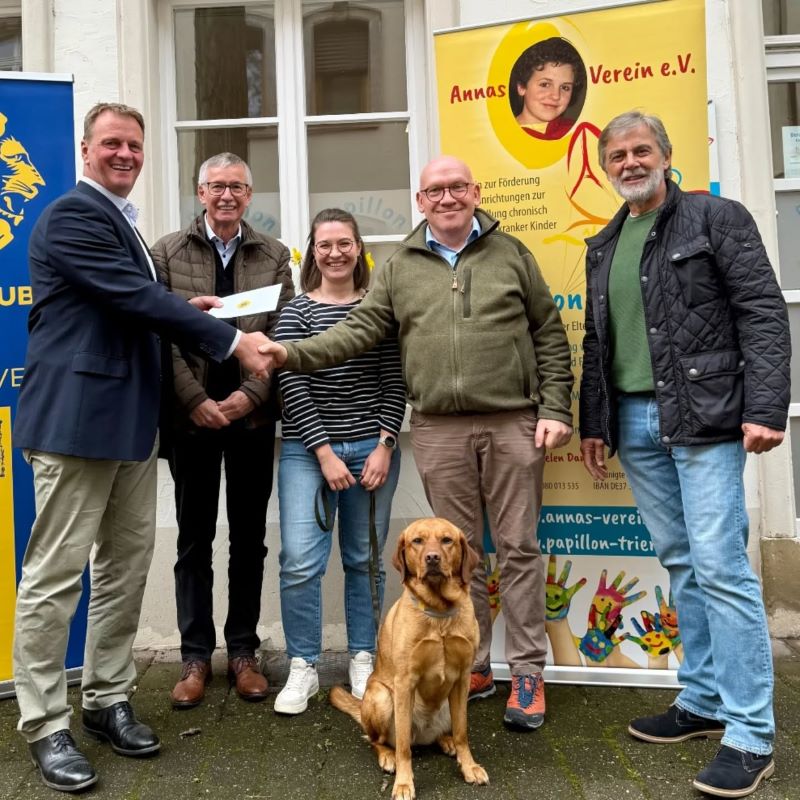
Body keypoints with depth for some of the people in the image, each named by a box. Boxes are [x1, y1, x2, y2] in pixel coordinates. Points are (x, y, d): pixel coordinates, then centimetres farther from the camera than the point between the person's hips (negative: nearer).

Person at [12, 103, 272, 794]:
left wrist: (180, 311, 6)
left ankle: (107, 699, 26)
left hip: (129, 418, 10)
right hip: (75, 417, -9)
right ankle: (45, 722, 13)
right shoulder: (72, 214, -9)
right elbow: (137, 297, -17)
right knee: (57, 572, 0)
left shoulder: (118, 219, 20)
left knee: (126, 565, 13)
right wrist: (234, 341, -14)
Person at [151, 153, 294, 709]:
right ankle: (196, 657, 20)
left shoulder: (273, 256, 6)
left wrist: (248, 395, -12)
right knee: (194, 541, 8)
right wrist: (197, 401, -12)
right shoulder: (169, 252, 3)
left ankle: (243, 652, 22)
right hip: (191, 415, -1)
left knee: (250, 539, 9)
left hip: (253, 415, 1)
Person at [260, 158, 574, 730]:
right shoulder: (401, 267, 10)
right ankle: (474, 666, 25)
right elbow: (361, 329, 4)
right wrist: (294, 354, -9)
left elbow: (550, 335, 6)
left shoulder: (510, 253, 7)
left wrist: (555, 409, -1)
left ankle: (528, 671, 17)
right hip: (439, 430, 2)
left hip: (513, 423, -1)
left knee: (519, 547, 3)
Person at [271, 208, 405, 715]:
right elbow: (292, 387, -5)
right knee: (300, 562, -6)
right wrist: (324, 452, -11)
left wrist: (384, 447, -7)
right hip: (308, 450, -1)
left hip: (372, 450, 1)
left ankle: (363, 660, 25)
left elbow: (394, 383, 3)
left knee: (364, 559, 10)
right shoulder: (296, 312, 1)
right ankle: (303, 668, 12)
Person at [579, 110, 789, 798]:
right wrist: (592, 423, 16)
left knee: (721, 567, -7)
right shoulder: (604, 246, 17)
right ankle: (704, 702, 23)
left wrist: (765, 409, -17)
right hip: (634, 425, 6)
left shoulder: (717, 218, 0)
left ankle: (750, 735, 4)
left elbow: (764, 314, -8)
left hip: (703, 419, -6)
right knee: (681, 565, 12)